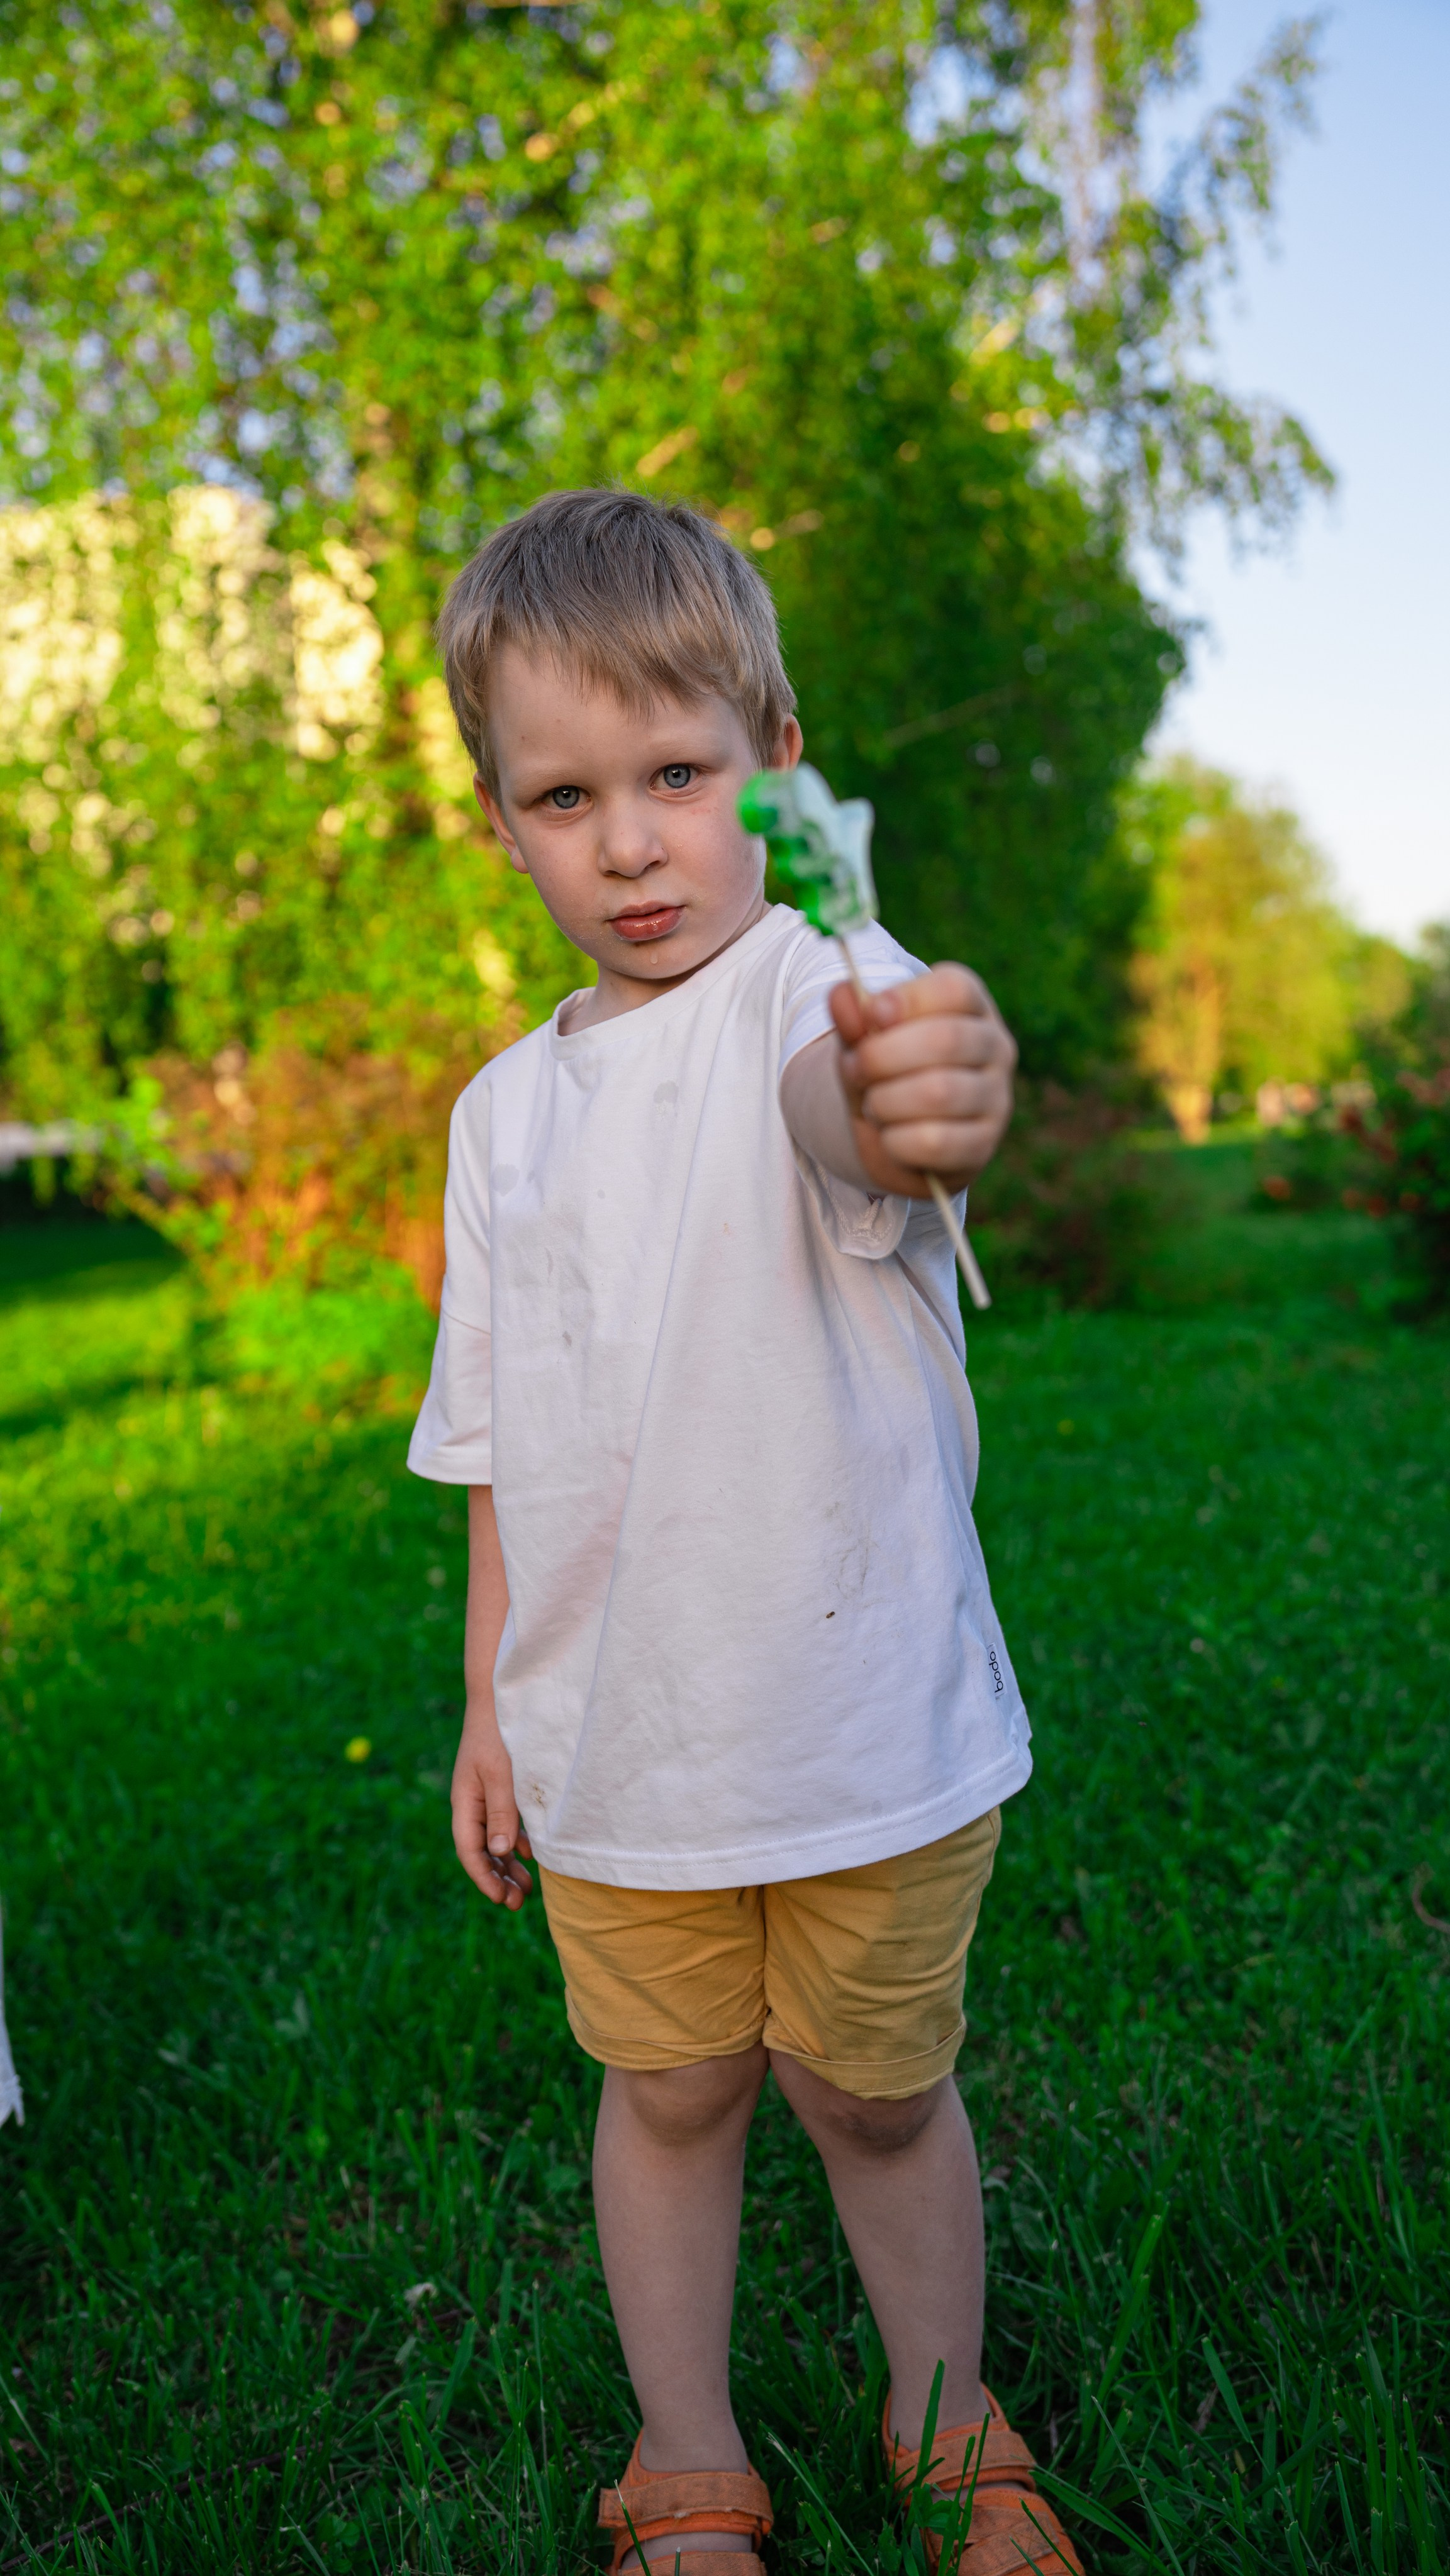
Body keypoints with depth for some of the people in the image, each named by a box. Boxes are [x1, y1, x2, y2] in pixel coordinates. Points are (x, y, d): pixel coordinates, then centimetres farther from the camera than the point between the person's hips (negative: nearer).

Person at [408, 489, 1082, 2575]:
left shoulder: (819, 998, -12)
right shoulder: (506, 1110, 4)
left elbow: (843, 1110, -39)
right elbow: (504, 1447, 11)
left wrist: (914, 1102, -62)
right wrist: (489, 1703, 11)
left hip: (870, 1723, -3)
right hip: (615, 1741, 4)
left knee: (875, 2091, 15)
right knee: (667, 2094, 17)